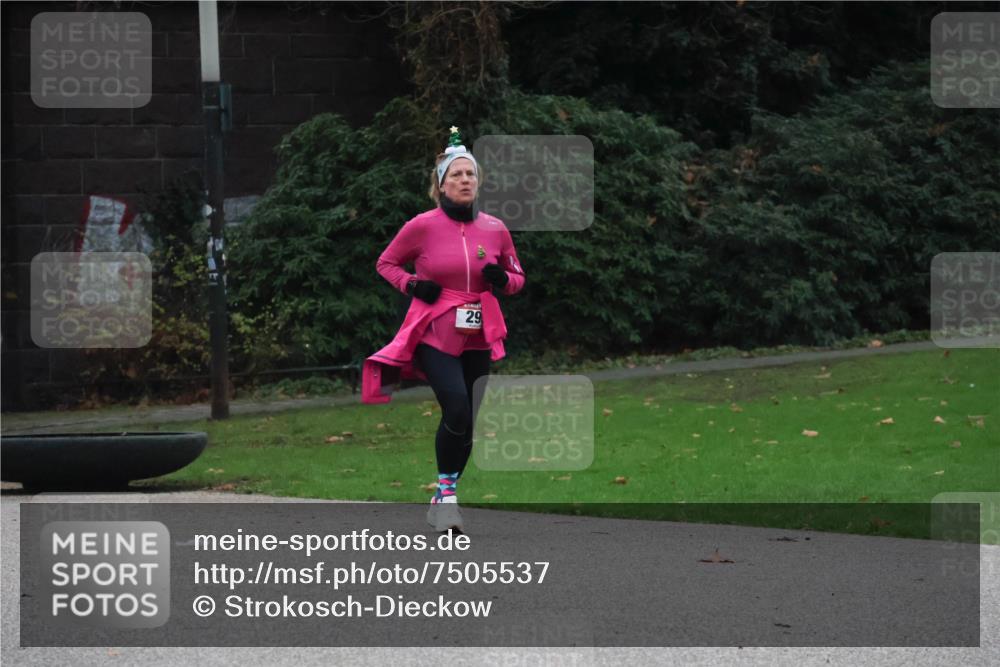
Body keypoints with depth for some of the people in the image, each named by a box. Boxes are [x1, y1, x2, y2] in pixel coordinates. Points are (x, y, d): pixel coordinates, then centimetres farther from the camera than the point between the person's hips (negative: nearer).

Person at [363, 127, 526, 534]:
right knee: (457, 408, -23)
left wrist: (503, 280, -7)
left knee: (467, 422, 5)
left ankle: (442, 503, 21)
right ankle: (446, 489, -6)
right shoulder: (423, 227, -6)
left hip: (477, 340, 4)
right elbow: (385, 263, 8)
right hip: (434, 336, -4)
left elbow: (517, 278, 17)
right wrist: (411, 285, -10)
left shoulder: (495, 230, 3)